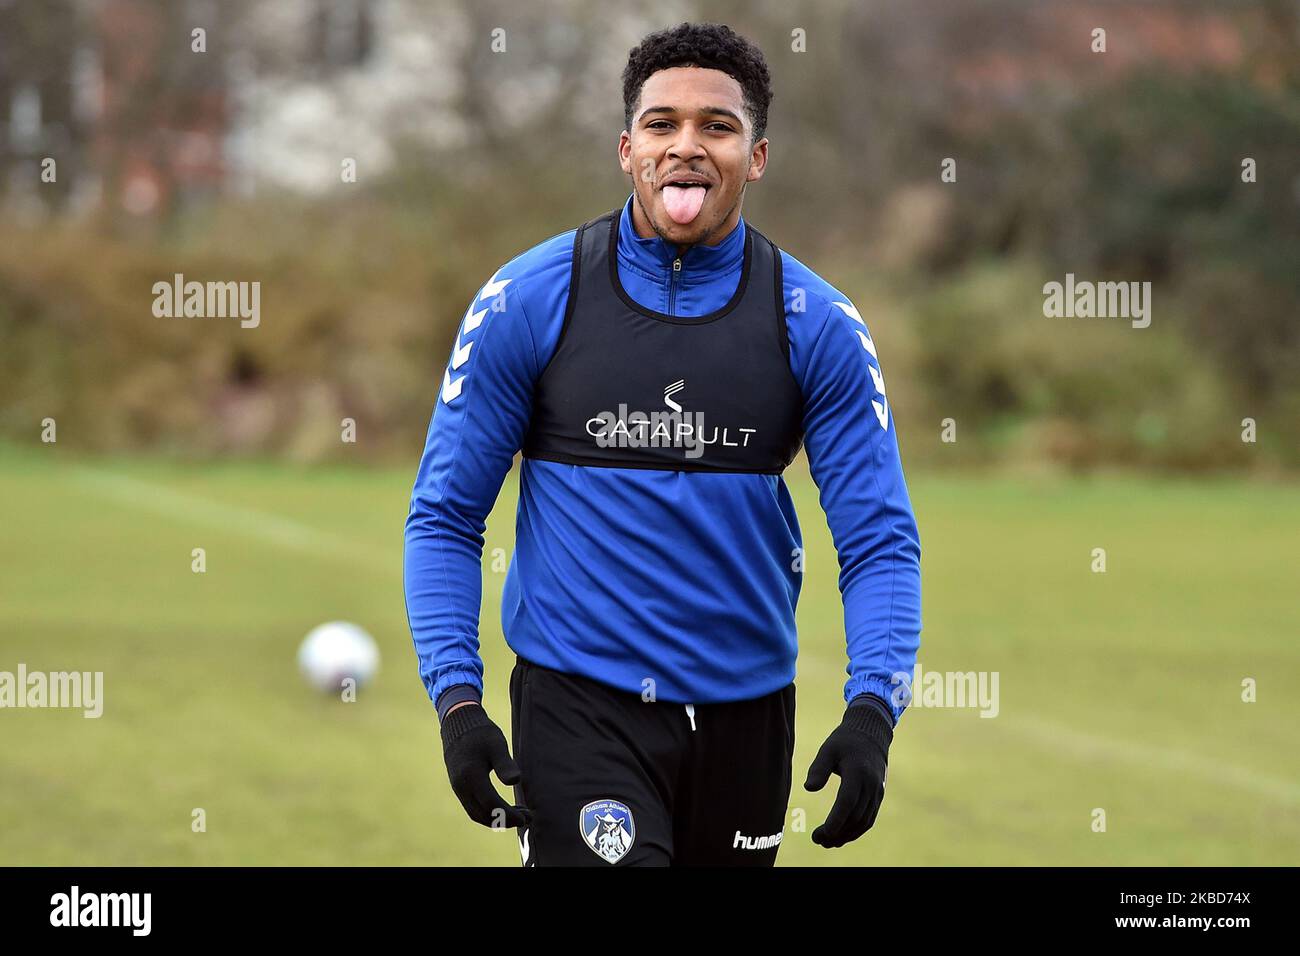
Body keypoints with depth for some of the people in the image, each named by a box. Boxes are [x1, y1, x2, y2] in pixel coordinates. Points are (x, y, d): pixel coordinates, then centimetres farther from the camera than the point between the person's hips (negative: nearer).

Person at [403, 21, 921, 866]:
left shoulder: (817, 324, 0)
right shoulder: (527, 302, -4)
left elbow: (880, 540, -1)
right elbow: (445, 518, 0)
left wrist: (872, 715, -17)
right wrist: (457, 700, -12)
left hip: (745, 715, 2)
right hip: (579, 702, -2)